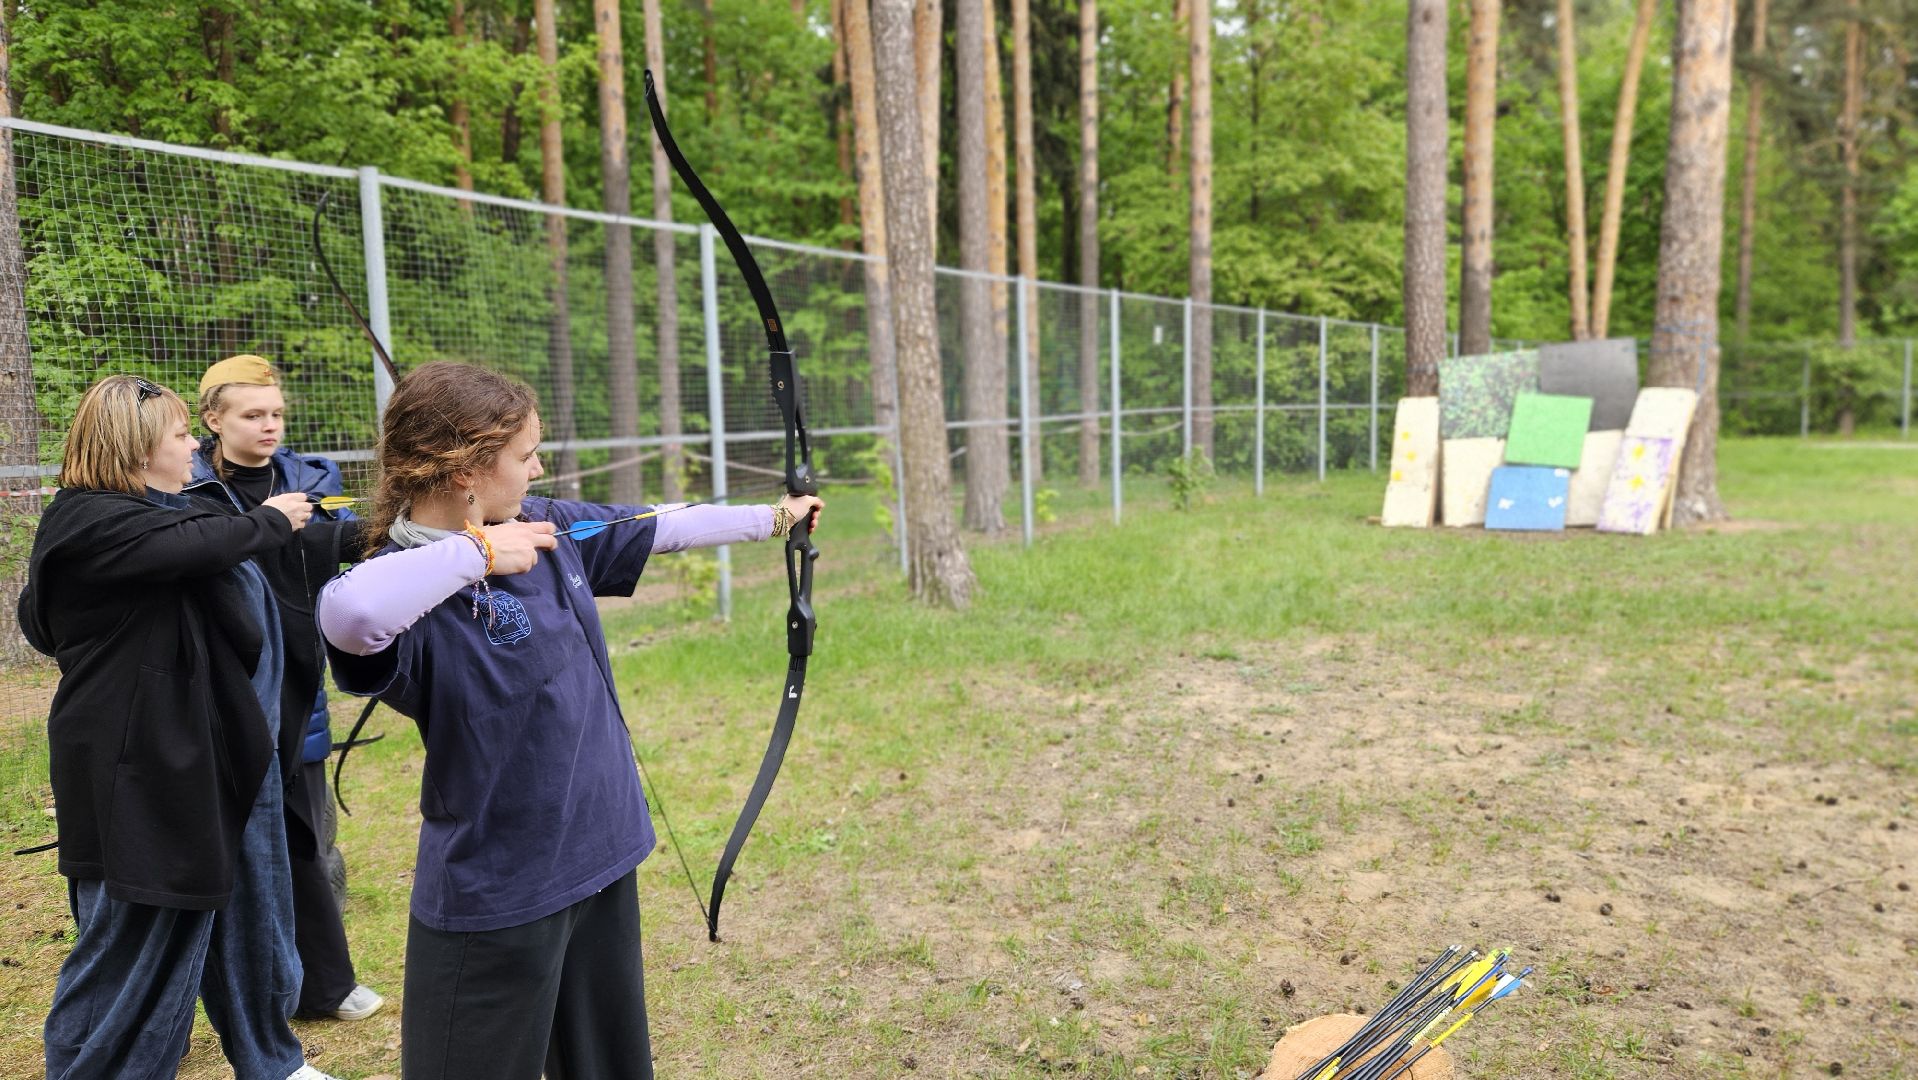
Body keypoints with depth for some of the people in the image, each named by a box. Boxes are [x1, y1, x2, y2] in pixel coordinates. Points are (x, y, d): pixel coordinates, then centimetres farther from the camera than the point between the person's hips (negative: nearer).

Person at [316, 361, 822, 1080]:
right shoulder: (414, 587, -21)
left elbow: (661, 528, 15)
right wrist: (478, 550, -32)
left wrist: (773, 518, 25)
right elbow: (347, 614, -45)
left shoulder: (550, 528, 2)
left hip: (600, 857, 7)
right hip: (496, 894, -7)